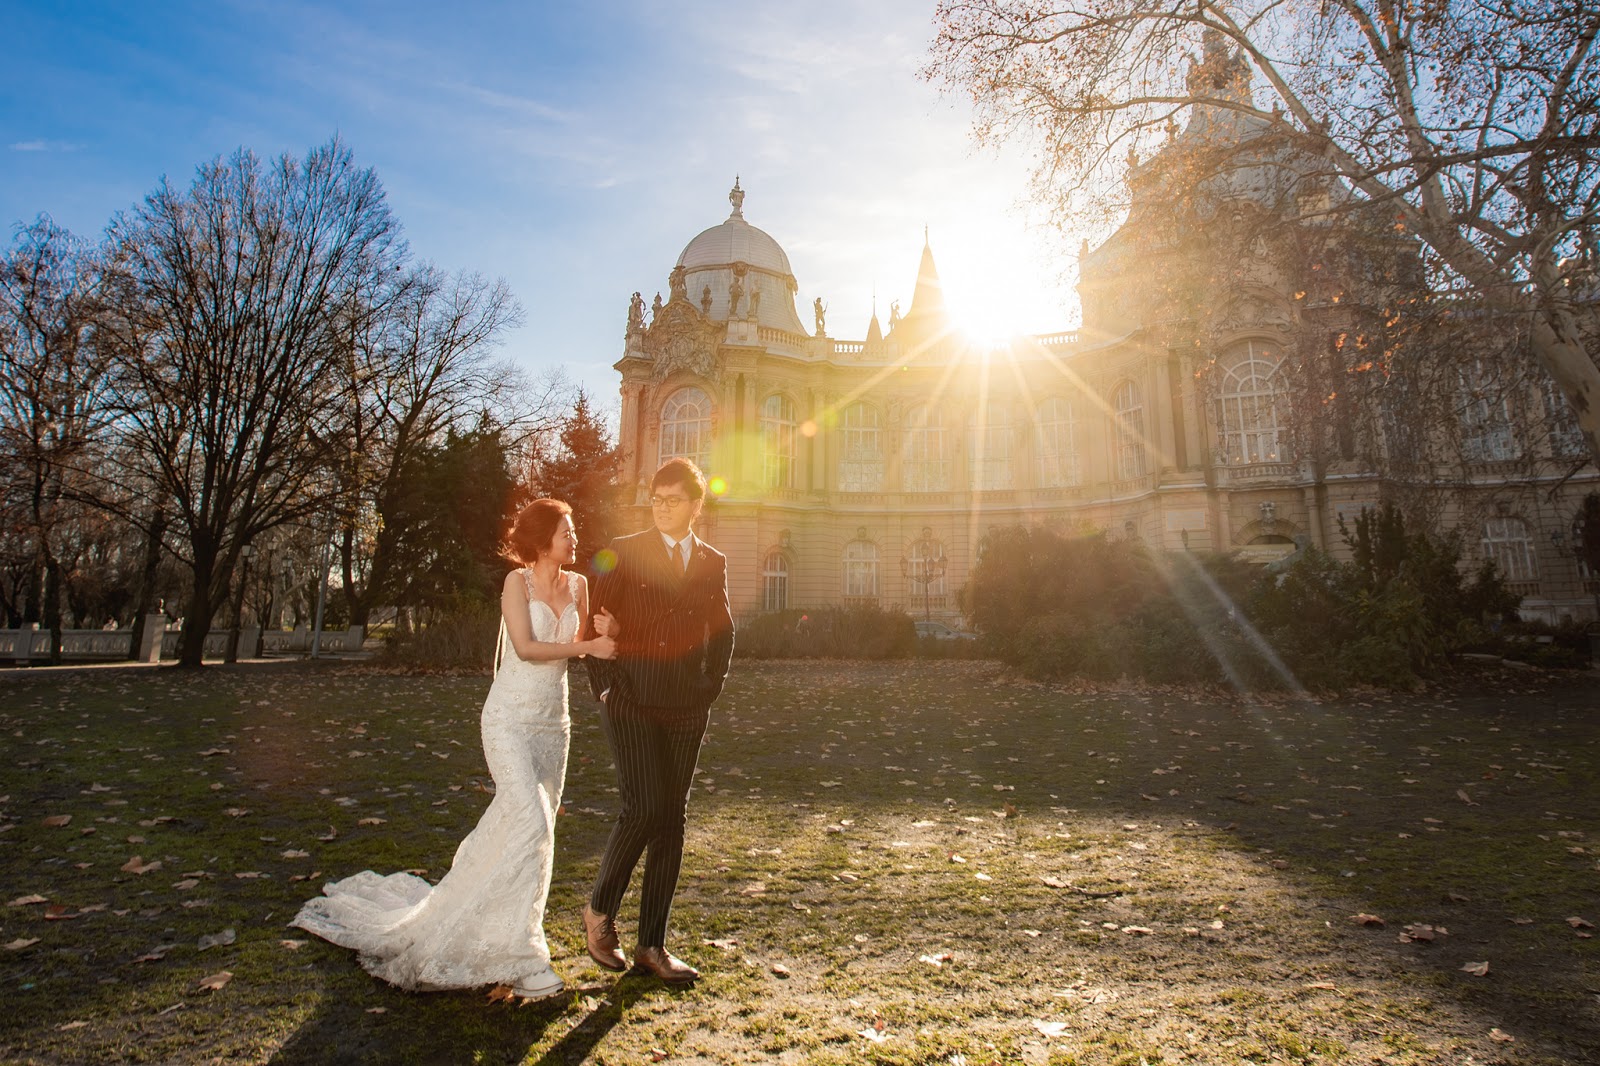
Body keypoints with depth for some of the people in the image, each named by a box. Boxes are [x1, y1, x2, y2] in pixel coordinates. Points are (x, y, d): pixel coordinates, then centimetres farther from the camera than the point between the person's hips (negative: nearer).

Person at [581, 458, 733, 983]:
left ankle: (652, 944, 21)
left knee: (671, 821, 7)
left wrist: (712, 684, 7)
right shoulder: (625, 552, 0)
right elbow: (595, 620, 0)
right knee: (643, 808, -13)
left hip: (687, 710, 4)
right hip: (632, 703, -4)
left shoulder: (713, 563, 10)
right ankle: (600, 909, 16)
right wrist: (605, 686, -7)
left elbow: (723, 630, 19)